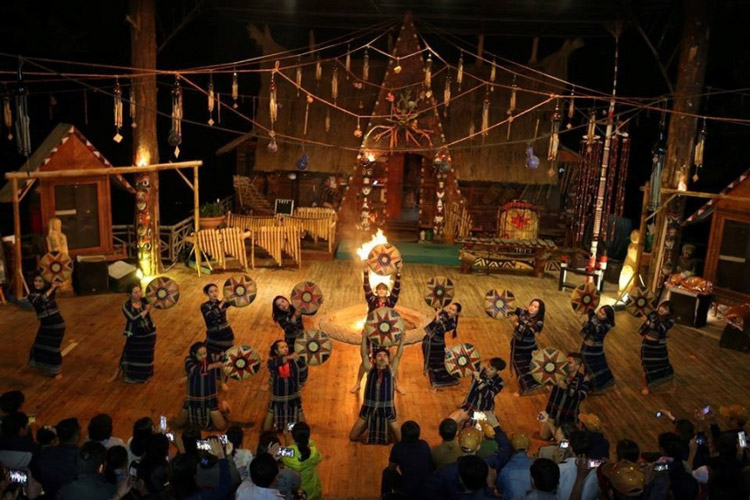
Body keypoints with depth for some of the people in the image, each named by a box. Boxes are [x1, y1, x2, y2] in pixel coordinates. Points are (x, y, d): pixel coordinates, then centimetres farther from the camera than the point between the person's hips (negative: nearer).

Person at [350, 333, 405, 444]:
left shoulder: (391, 370, 4)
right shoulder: (370, 369, 4)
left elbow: (398, 355, -2)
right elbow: (363, 354, -2)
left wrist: (402, 339, -7)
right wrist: (364, 337, -6)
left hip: (387, 409, 0)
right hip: (369, 408, 1)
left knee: (400, 440, 3)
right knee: (353, 437, 3)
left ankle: (387, 428, 34)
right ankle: (367, 426, 31)